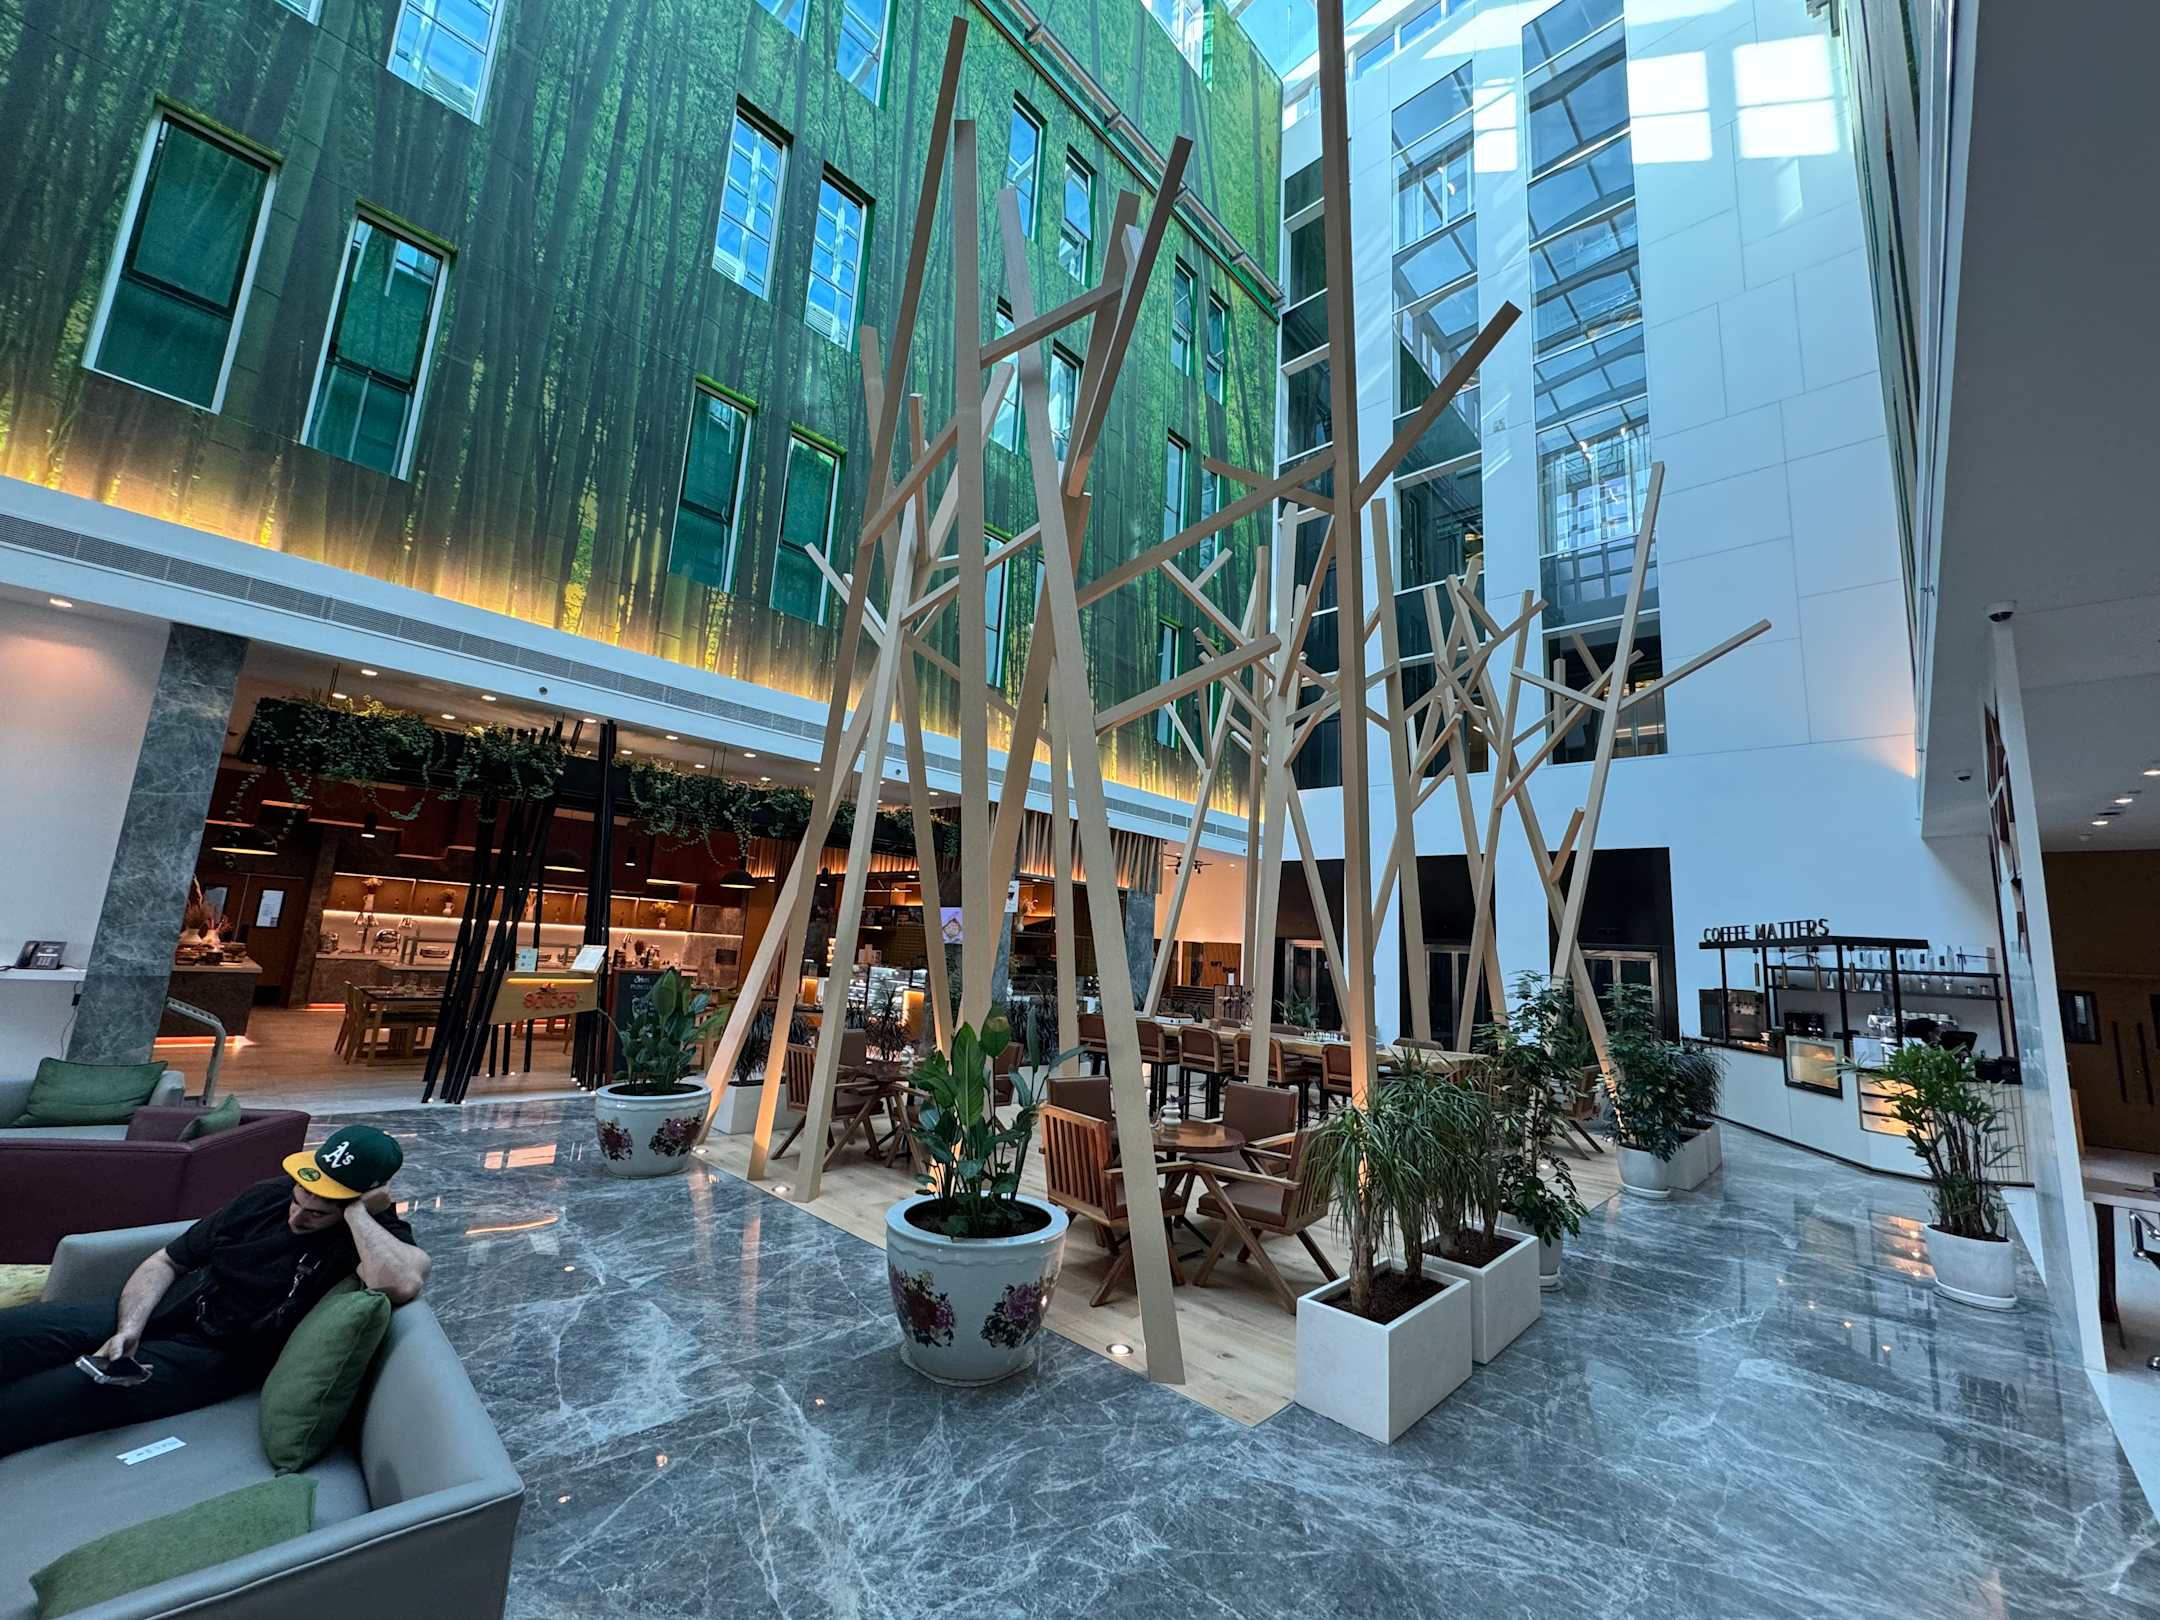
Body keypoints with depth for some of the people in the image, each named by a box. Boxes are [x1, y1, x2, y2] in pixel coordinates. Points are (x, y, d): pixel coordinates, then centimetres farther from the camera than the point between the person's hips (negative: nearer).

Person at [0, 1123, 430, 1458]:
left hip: (213, 1355, -6)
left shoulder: (378, 1235, -19)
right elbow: (167, 1261, 12)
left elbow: (403, 1284, -43)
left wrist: (357, 1210, -32)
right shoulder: (269, 1195, 0)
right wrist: (128, 1327, -9)